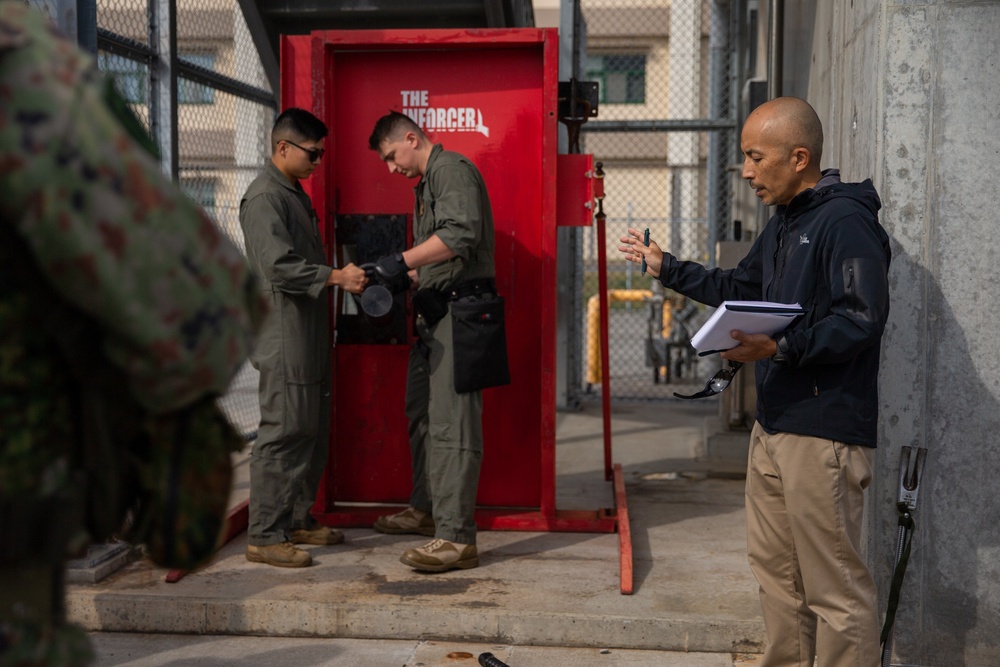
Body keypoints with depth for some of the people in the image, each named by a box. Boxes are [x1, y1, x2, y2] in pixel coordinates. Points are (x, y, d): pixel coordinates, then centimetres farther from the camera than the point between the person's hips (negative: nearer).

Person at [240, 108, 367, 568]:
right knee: (284, 432, -8)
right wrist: (337, 277, -23)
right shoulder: (264, 197, -13)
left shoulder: (295, 193, 19)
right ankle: (265, 535, -2)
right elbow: (279, 267, -23)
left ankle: (297, 520, 23)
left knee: (313, 431, 13)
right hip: (284, 336, -10)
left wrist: (345, 276, 15)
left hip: (309, 334, 10)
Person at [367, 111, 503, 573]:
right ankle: (426, 510, 31)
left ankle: (456, 538, -12)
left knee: (451, 422, -13)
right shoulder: (426, 183, 24)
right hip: (436, 312, 11)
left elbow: (461, 233, -26)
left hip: (461, 310, -11)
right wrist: (405, 277, 14)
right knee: (421, 412, 17)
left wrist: (404, 261, -27)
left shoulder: (453, 170, -8)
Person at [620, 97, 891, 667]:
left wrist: (780, 347, -28)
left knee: (835, 583, -3)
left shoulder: (845, 220, -15)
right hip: (774, 423, 10)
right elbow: (740, 288, 29)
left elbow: (861, 319, -24)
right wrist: (666, 268, 27)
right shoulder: (784, 224, 18)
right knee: (774, 564, 19)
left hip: (824, 431, -10)